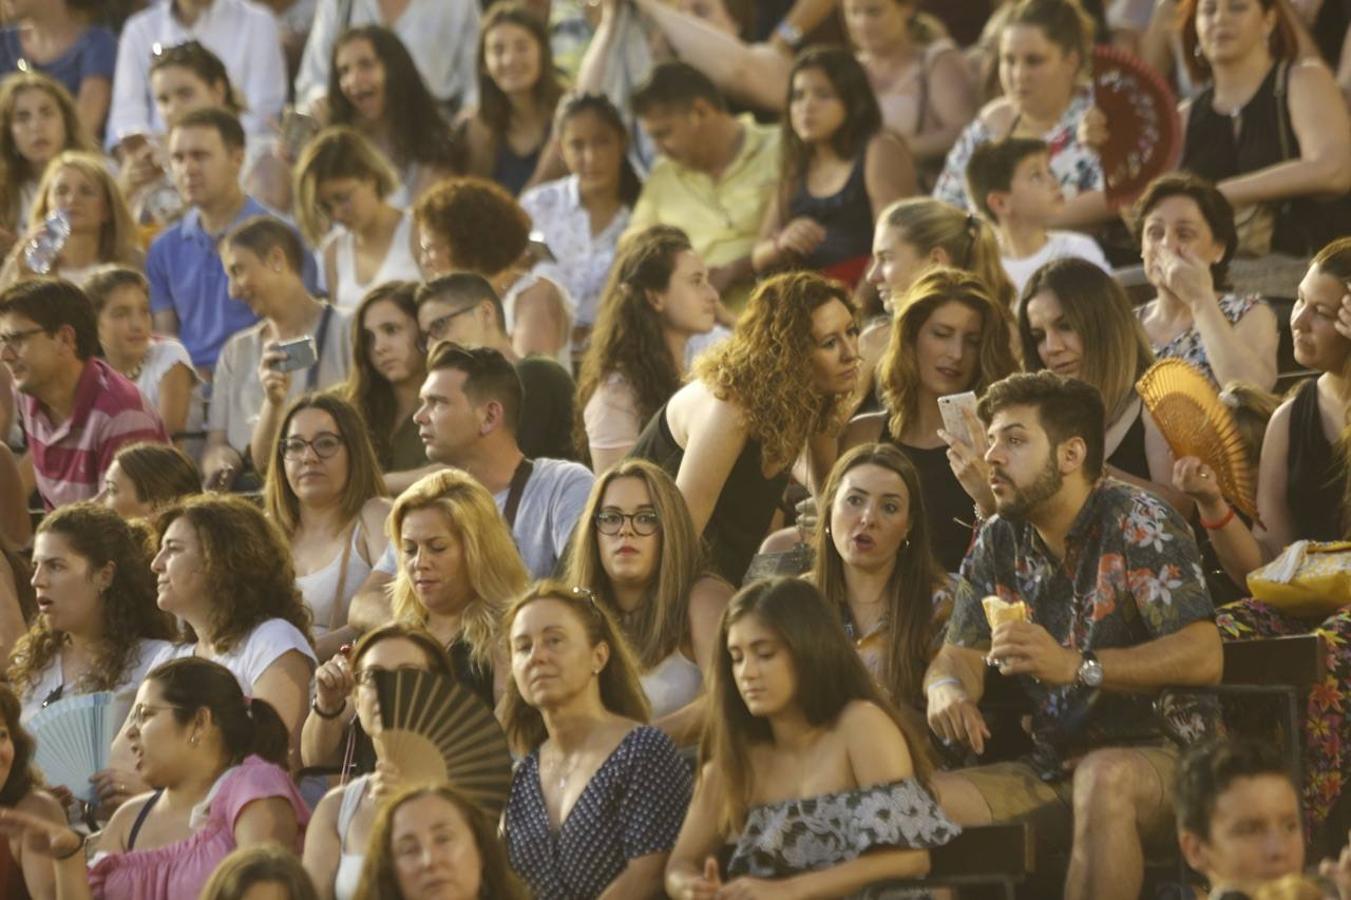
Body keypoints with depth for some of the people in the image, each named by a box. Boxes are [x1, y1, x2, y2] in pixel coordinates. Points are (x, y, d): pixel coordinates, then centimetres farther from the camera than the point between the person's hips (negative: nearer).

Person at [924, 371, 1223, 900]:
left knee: (1103, 777, -40)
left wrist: (1075, 667, -34)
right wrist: (946, 688, -16)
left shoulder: (1138, 524, -10)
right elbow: (961, 652, 11)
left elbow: (1203, 656, -21)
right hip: (1052, 771, 6)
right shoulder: (1000, 543, 9)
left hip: (1161, 754, -5)